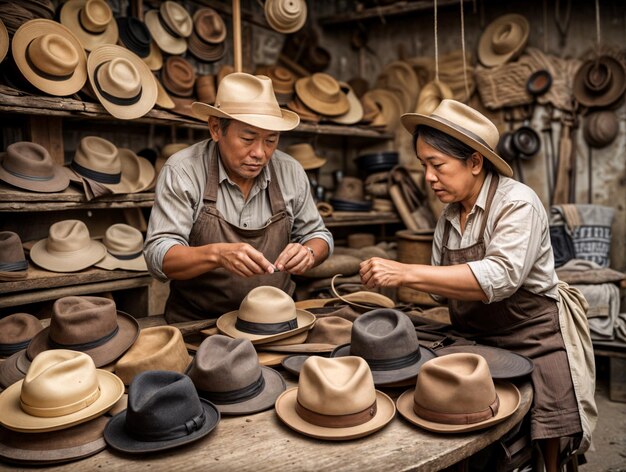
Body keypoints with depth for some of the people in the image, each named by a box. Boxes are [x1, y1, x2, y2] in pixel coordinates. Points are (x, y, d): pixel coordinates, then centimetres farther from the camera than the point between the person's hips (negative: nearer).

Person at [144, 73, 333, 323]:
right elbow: (158, 256, -13)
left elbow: (317, 235, 12)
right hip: (197, 323, -4)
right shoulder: (181, 171, -9)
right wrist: (217, 254, -32)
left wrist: (308, 253, -12)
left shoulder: (291, 171, 1)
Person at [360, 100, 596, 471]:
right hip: (476, 343, 6)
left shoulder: (518, 203, -16)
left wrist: (407, 272, -34)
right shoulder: (449, 216, 4)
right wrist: (395, 279, -8)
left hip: (533, 342, -5)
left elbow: (500, 277, -31)